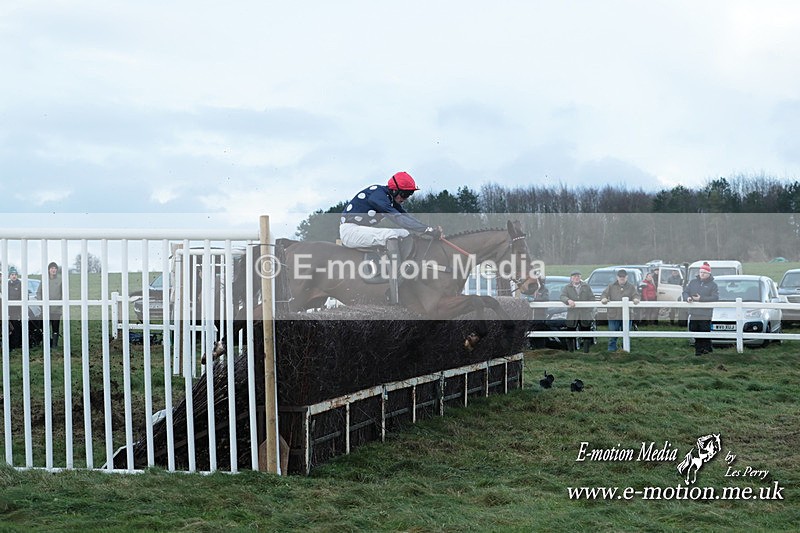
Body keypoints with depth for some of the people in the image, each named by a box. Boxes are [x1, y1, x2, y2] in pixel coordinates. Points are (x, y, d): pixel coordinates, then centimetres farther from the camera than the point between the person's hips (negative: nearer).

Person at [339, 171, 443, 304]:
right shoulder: (378, 194, -22)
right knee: (392, 235, -29)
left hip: (364, 229, 10)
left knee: (406, 233, 3)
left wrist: (431, 229, -15)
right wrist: (427, 229, -35)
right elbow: (398, 218, -31)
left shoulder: (391, 199, 8)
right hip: (349, 230, -10)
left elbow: (407, 217, 0)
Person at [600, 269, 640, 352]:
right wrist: (603, 298, -21)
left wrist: (636, 299, -24)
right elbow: (604, 294, 3)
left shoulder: (631, 287, 9)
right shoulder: (611, 286, 9)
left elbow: (636, 295, 0)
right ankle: (611, 350, 9)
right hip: (613, 315, 0)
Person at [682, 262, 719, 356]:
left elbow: (715, 297, -10)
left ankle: (707, 347, 3)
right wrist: (687, 298, -10)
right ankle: (698, 349, 12)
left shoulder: (713, 285, 2)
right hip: (694, 314, 4)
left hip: (706, 315, -4)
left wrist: (701, 299, -17)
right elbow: (685, 292, 15)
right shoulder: (693, 282, 14)